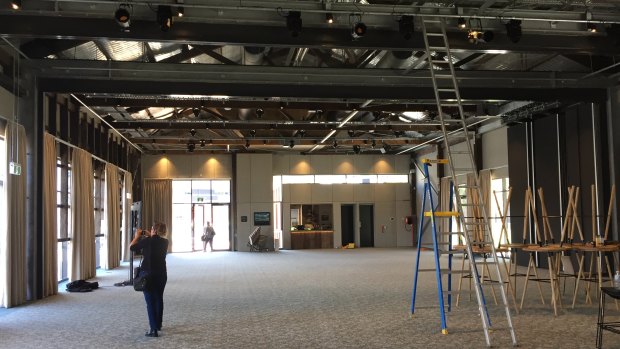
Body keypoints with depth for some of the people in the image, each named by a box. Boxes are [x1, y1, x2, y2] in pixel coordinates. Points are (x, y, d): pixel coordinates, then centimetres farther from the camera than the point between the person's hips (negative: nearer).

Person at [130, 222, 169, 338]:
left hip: (148, 275, -5)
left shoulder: (147, 241, -15)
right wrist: (149, 236, 18)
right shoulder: (165, 242, 0)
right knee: (159, 299, 20)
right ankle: (158, 325, 33)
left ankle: (153, 329, -9)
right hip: (162, 274, 5)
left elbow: (131, 247, -4)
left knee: (150, 301, -3)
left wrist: (137, 236, 8)